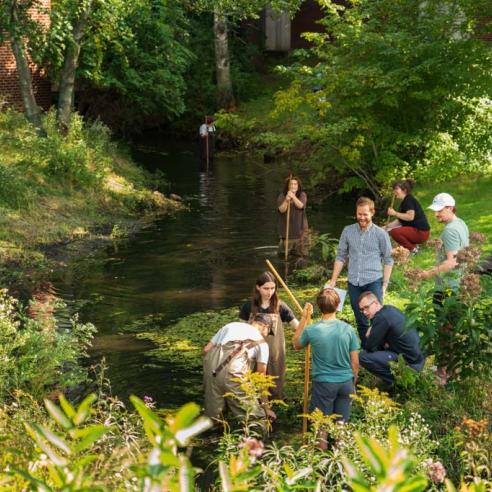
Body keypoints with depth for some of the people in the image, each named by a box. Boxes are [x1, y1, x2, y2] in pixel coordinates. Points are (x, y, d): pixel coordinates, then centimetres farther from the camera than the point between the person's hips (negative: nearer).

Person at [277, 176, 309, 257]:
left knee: (301, 254, 4)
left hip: (300, 228, 1)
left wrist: (293, 197, -36)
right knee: (283, 254, 0)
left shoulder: (302, 195, -2)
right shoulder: (282, 196, -3)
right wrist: (286, 200, -35)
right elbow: (281, 209, -17)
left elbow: (301, 205, -20)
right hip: (286, 228, -1)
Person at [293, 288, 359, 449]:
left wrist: (303, 318, 9)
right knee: (341, 423, 15)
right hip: (346, 382, 2)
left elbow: (296, 344, 9)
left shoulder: (311, 330, -14)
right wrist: (354, 382, 16)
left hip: (323, 383, -2)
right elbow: (355, 362, -1)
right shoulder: (348, 329, -9)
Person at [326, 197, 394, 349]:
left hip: (373, 281, -3)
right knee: (361, 322, 11)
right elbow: (341, 256, 13)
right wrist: (333, 280, 9)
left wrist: (385, 284, -3)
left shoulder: (380, 234, 0)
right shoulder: (348, 231, 8)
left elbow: (388, 260, 3)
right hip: (354, 283, 3)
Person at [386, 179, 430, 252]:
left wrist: (395, 213, -21)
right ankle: (413, 246, 12)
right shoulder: (404, 201, 17)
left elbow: (410, 217, -27)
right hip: (414, 230, 11)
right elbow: (400, 220, 15)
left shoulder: (409, 200, -14)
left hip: (421, 232, -11)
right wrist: (388, 226, 4)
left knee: (394, 232, -26)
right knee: (389, 230, 16)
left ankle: (413, 249, -9)